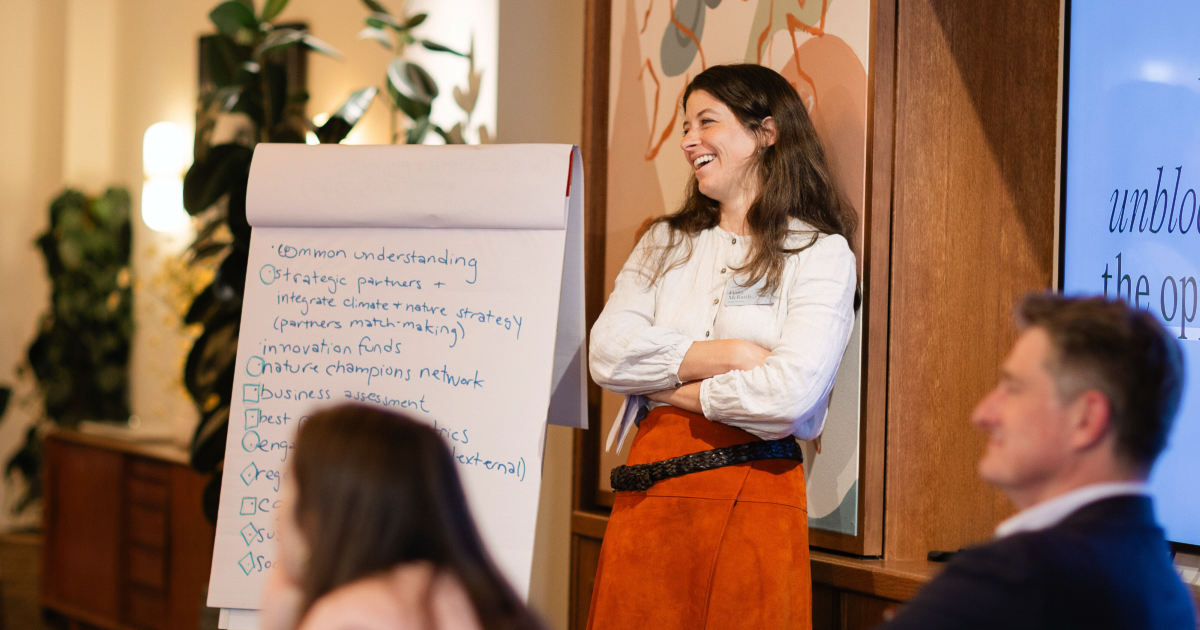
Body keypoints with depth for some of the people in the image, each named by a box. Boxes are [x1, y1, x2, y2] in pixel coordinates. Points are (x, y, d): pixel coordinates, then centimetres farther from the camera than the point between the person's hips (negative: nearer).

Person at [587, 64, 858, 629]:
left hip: (752, 492, -4)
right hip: (648, 490, 4)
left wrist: (675, 389, -3)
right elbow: (608, 353, 0)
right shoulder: (666, 242, 16)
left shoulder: (820, 254, -1)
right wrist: (728, 355, -9)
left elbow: (789, 395, -15)